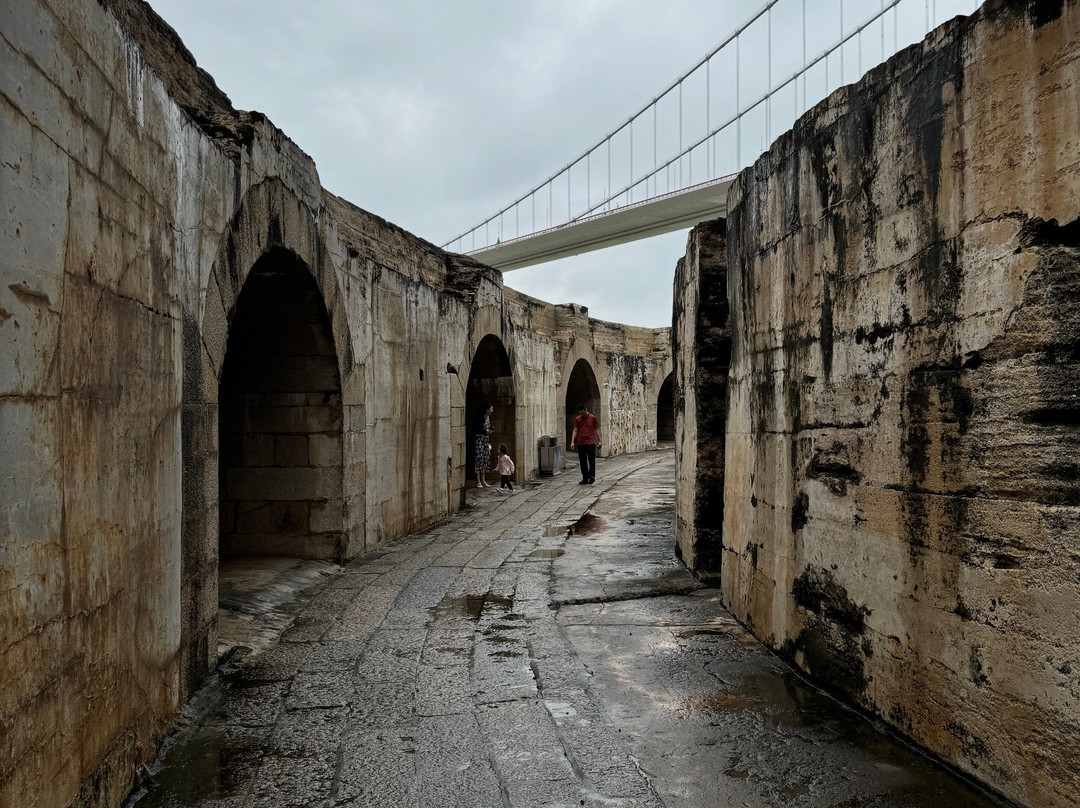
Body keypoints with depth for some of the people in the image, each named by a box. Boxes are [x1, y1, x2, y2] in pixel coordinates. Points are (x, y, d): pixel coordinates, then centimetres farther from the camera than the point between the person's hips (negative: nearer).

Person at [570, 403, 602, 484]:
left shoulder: (592, 418, 1)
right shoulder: (577, 419, 6)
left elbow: (596, 429, 5)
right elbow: (575, 430, 4)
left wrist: (600, 441, 0)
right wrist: (572, 442, -6)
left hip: (591, 443, -3)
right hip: (580, 444, 3)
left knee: (591, 461, -8)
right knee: (583, 462, 7)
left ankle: (591, 477, -11)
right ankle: (585, 479, 13)